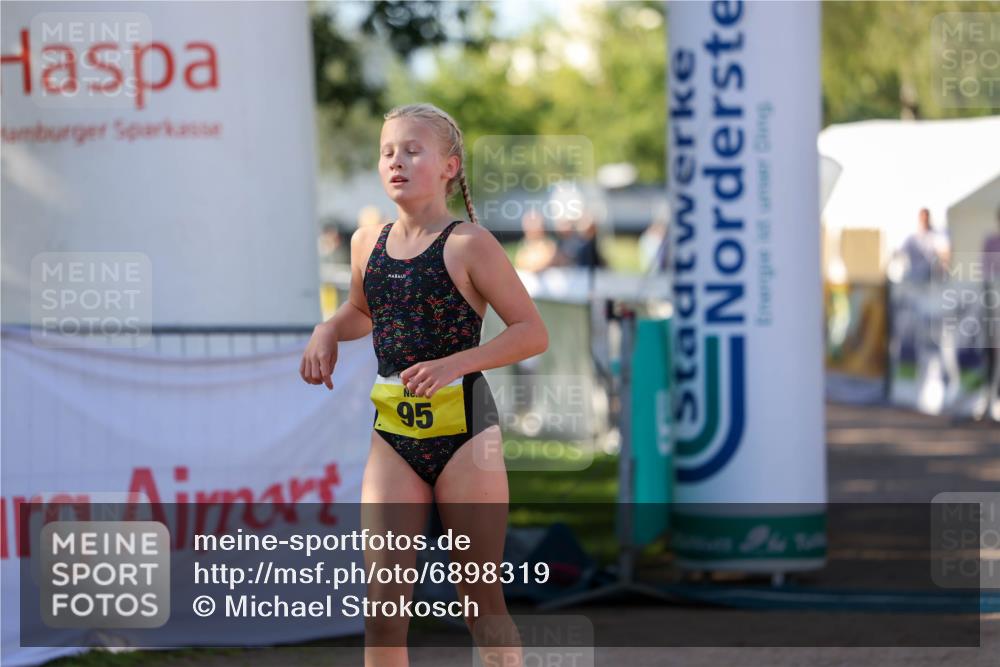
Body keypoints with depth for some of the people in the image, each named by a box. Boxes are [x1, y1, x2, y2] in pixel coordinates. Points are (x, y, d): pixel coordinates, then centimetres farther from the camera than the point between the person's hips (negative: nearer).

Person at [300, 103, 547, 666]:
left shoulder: (468, 244, -9)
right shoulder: (368, 243, 7)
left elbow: (533, 332, -10)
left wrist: (456, 363, -21)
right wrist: (328, 332, 6)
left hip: (463, 427, -5)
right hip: (393, 432, 5)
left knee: (481, 599, 2)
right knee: (384, 599, -2)